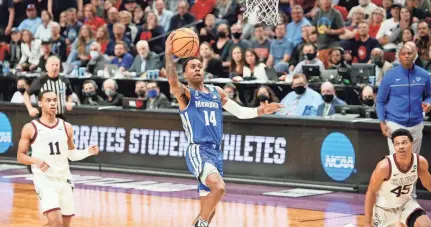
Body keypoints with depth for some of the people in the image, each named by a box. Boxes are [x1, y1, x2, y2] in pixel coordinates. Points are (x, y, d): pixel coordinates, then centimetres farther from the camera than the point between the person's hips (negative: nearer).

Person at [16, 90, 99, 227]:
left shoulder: (66, 127, 7)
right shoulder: (30, 128, -3)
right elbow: (20, 156, 0)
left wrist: (88, 152, -4)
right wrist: (36, 161, -20)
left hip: (64, 179, 5)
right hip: (44, 179, -5)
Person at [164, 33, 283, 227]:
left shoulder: (217, 92, 17)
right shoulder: (185, 94, -1)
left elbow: (240, 112, 21)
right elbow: (172, 80, -23)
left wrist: (260, 111, 5)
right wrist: (168, 54, -31)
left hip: (216, 152, 7)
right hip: (198, 151, -7)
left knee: (208, 208, 10)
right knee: (218, 187, -31)